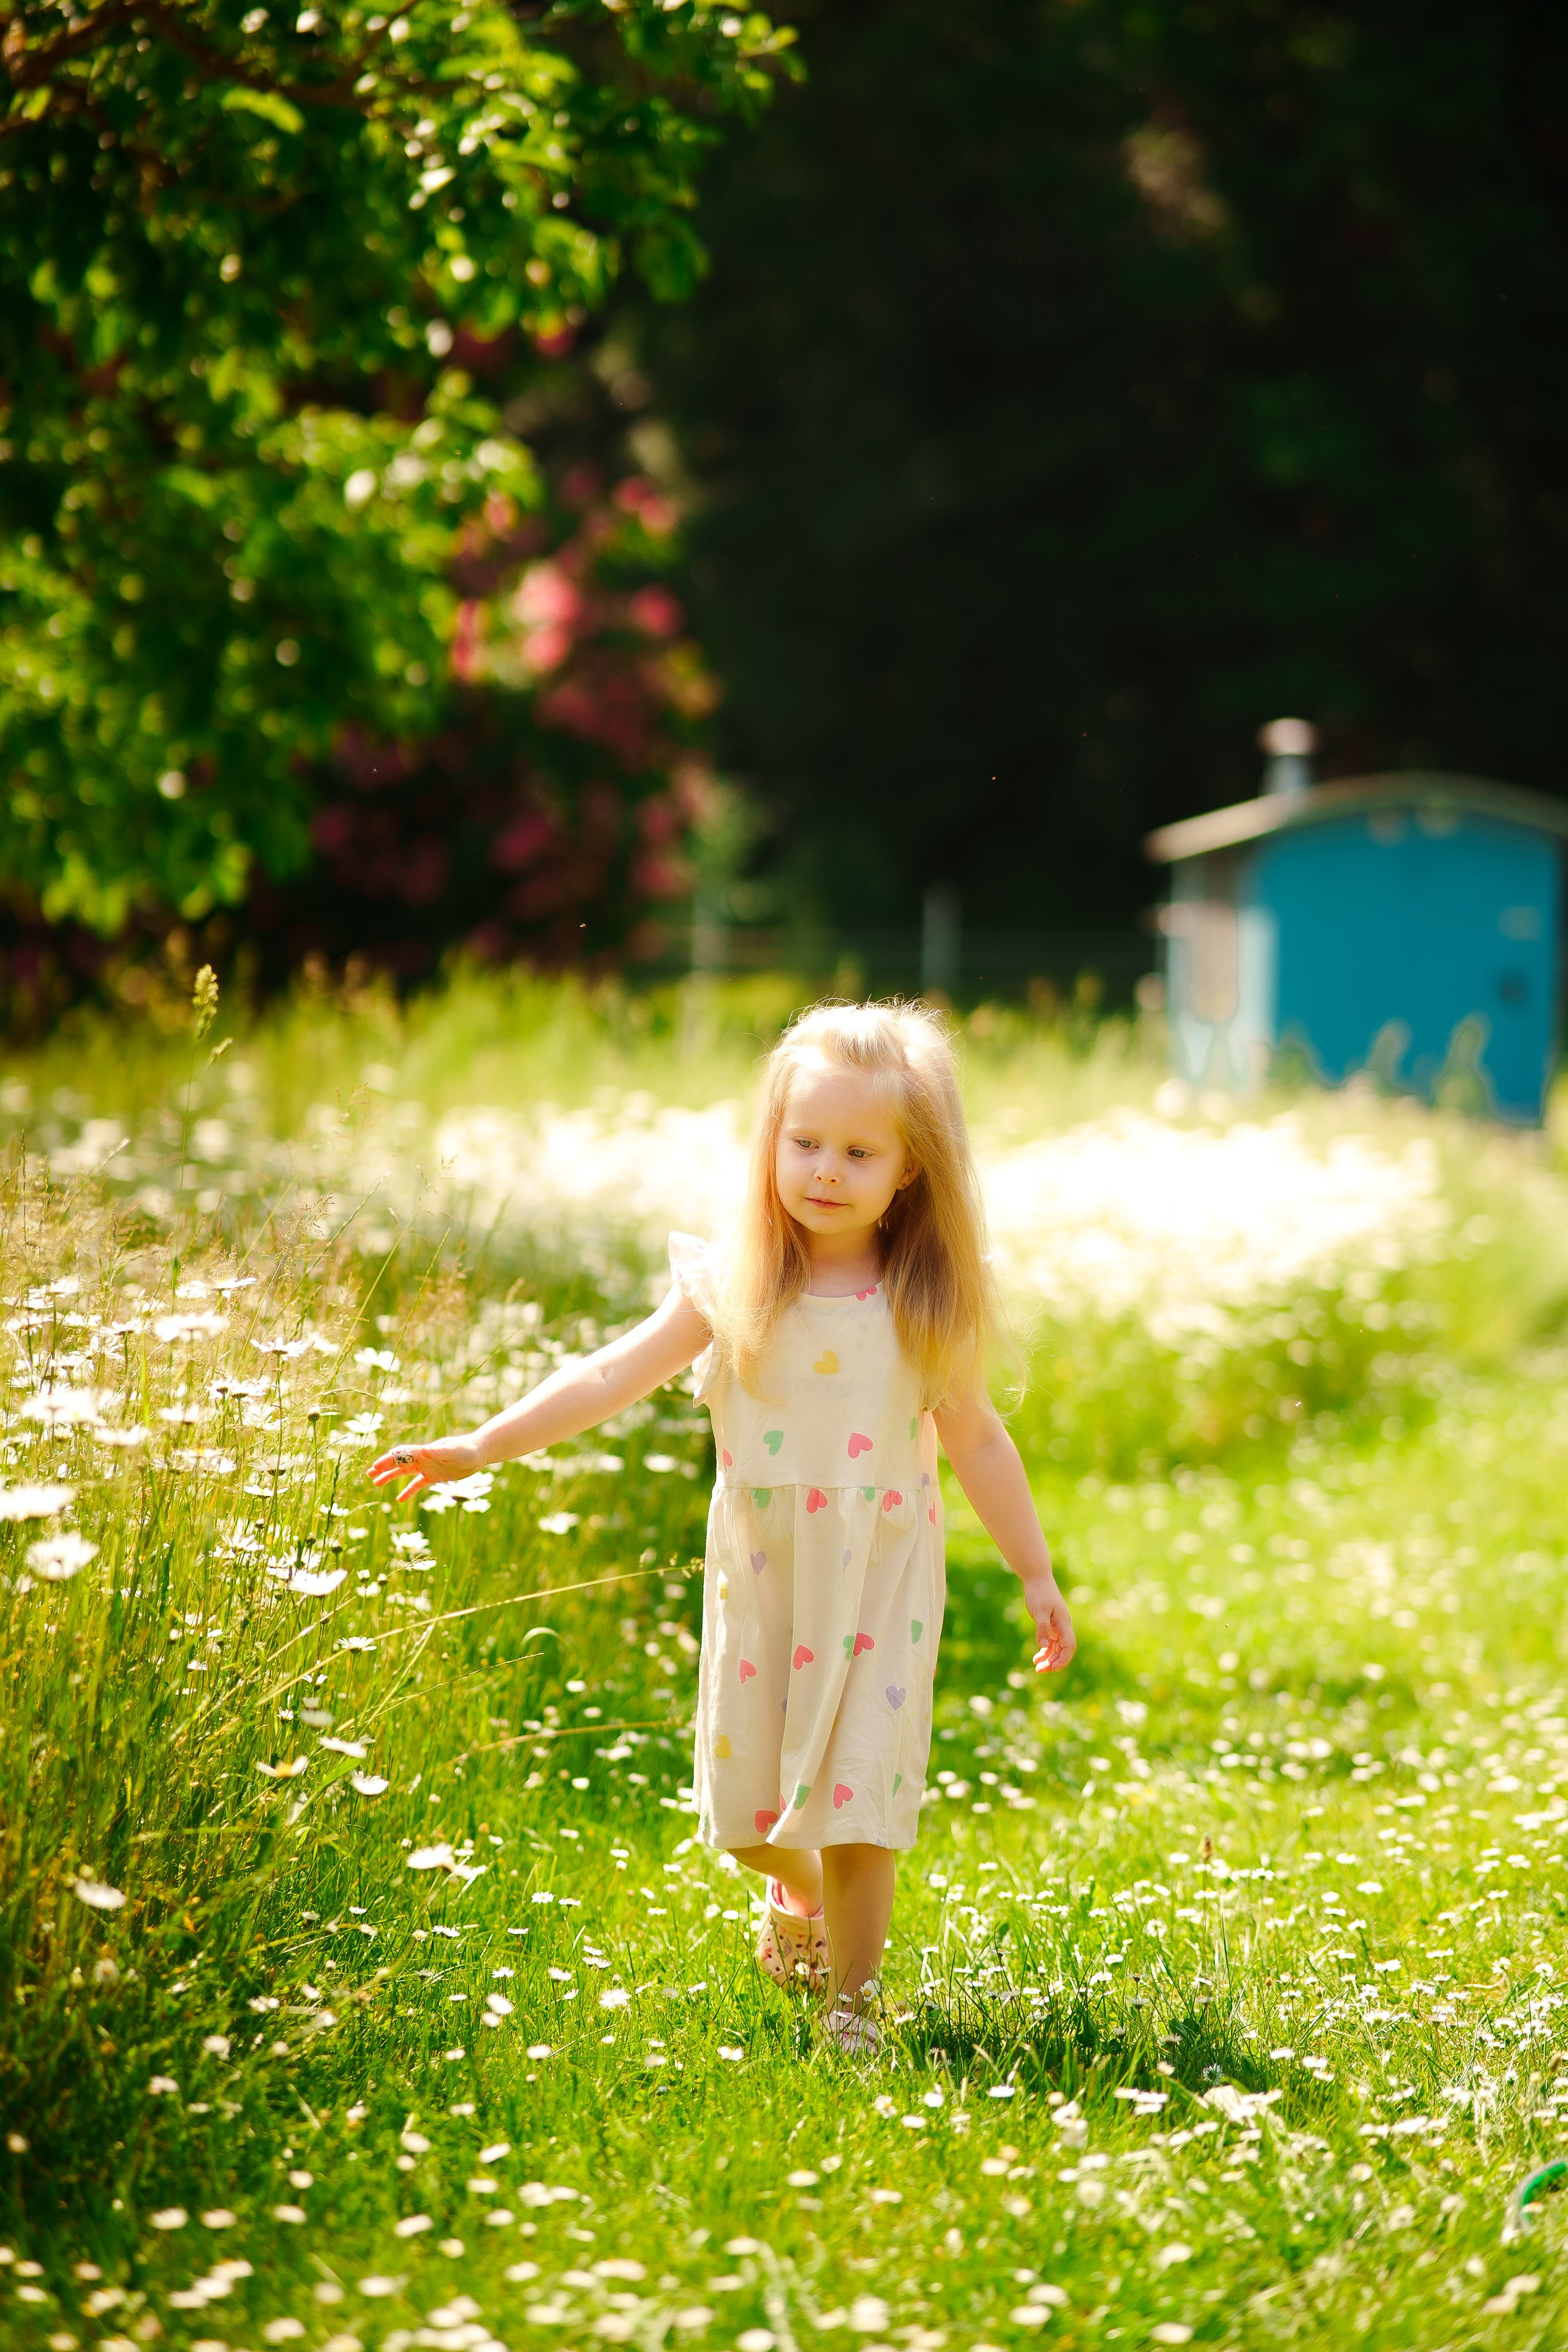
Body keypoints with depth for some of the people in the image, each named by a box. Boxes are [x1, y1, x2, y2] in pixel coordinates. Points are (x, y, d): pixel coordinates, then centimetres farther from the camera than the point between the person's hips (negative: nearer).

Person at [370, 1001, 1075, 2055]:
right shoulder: (733, 1292, -8)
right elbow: (608, 1379, -8)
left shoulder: (926, 1307, -8)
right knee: (748, 1804, 12)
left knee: (856, 1796, -6)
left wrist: (1038, 1576, 6)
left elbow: (977, 1441, 2)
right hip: (758, 1577, 2)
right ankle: (799, 1893, 45)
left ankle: (854, 1999, 10)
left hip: (880, 1586, -2)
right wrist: (480, 1446, -14)